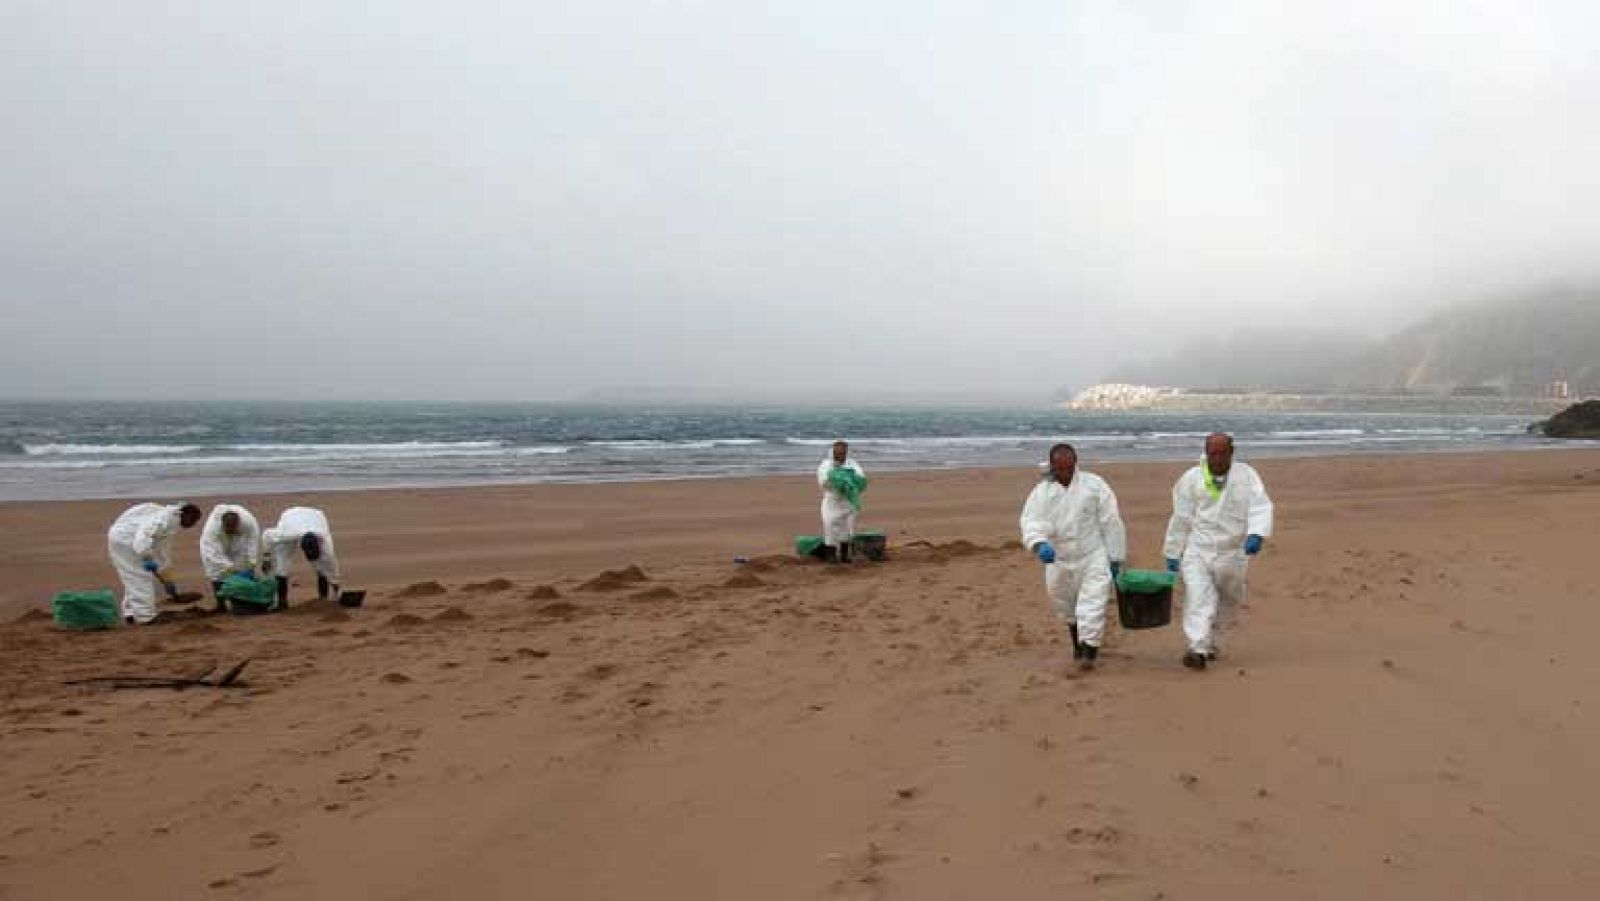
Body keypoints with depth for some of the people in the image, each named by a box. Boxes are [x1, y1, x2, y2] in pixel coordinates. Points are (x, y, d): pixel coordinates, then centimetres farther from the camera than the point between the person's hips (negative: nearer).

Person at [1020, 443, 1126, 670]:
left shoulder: (1094, 485, -6)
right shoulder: (1041, 492, -3)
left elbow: (1111, 523, -2)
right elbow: (1031, 522, -17)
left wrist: (1116, 558, -1)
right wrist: (1039, 545, -37)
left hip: (1093, 556, -3)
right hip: (1059, 559, 3)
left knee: (1092, 604, -12)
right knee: (1064, 605, 18)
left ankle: (1089, 651, -5)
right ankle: (1077, 639, 44)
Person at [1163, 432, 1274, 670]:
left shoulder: (1246, 475, 0)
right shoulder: (1191, 479, 0)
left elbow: (1260, 507, -11)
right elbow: (1180, 519, 6)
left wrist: (1256, 534, -31)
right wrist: (1172, 554, 9)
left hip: (1232, 553, 2)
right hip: (1197, 550, -2)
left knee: (1229, 602, 16)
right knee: (1198, 597, -18)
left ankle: (1208, 641, 39)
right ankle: (1198, 650, -22)